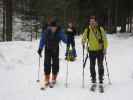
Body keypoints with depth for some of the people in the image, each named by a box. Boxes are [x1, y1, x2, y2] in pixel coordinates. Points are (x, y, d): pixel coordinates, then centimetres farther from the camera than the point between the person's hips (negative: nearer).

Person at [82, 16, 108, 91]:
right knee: (92, 66, 6)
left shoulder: (100, 29, -4)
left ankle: (101, 80, 13)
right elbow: (84, 38, 3)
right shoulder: (87, 30, 1)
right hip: (91, 51, 2)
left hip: (100, 50, -2)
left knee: (100, 65, 1)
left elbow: (105, 39, -2)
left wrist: (105, 48, -8)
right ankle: (93, 81, 17)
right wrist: (83, 42, -20)